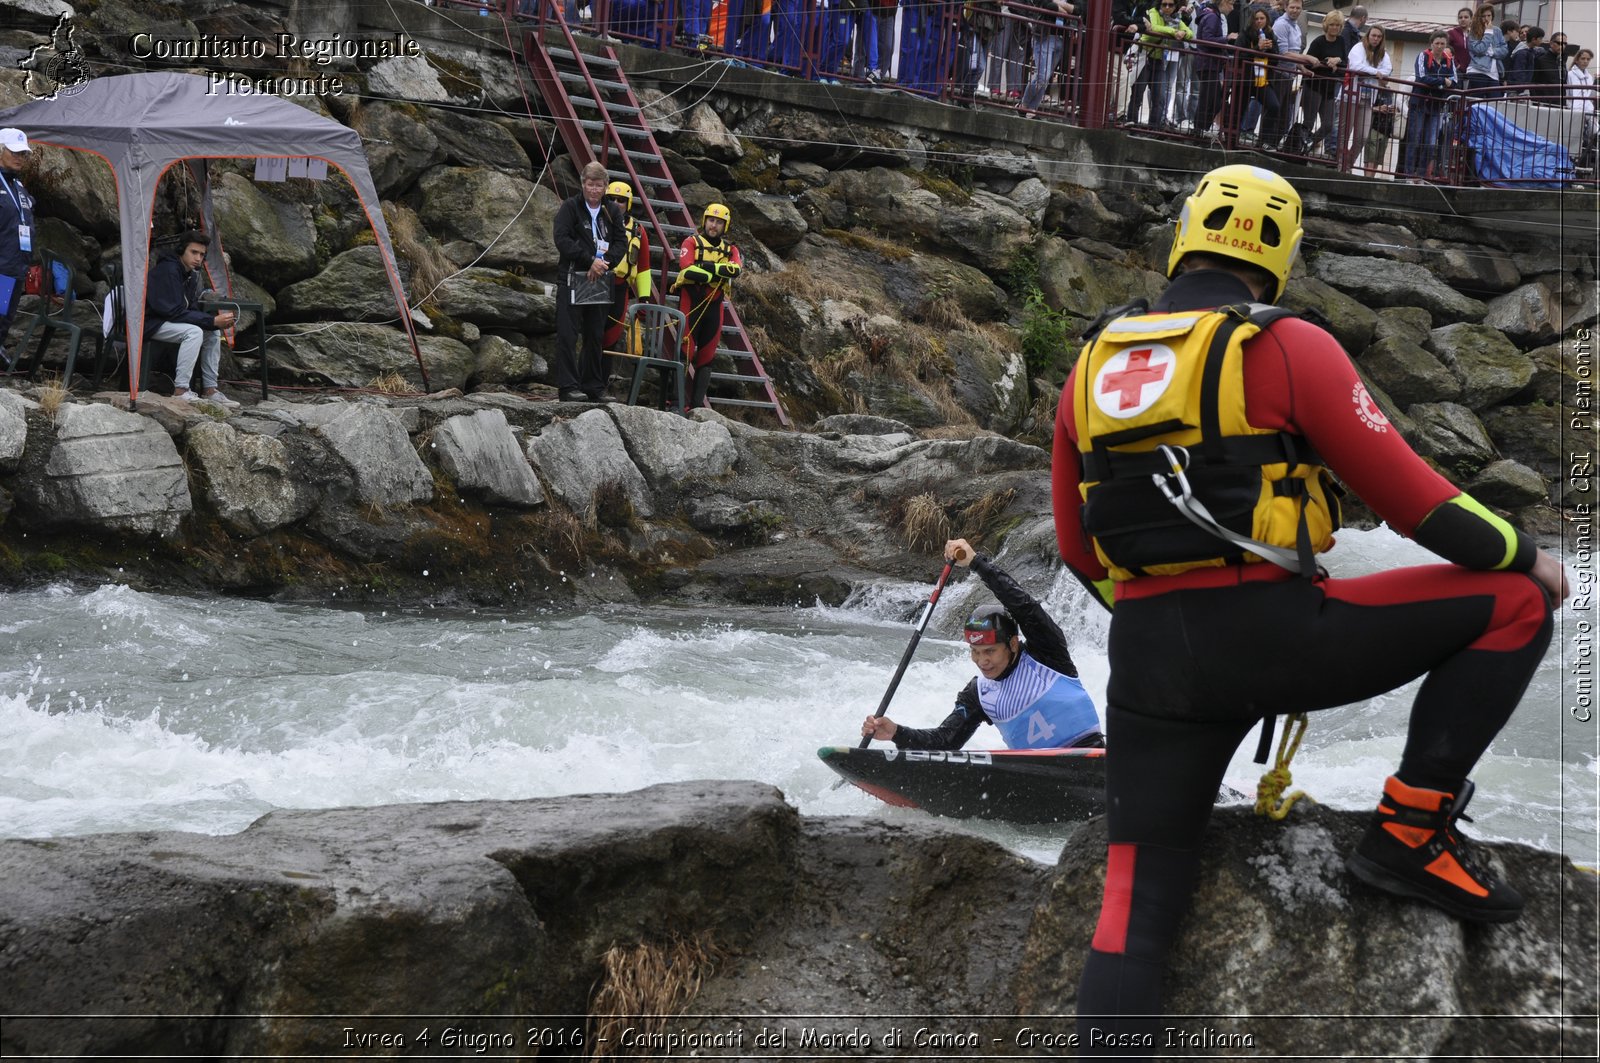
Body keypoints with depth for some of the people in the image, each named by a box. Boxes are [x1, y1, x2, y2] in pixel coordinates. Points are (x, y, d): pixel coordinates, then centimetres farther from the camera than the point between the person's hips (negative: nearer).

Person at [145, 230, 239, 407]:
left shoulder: (192, 274, 8)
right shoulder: (168, 270, -22)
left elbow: (192, 309, 8)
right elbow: (175, 312, -26)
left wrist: (217, 319, -12)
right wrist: (213, 321, -26)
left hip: (167, 322, 10)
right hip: (150, 324, -10)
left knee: (213, 333, 2)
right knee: (193, 332, -29)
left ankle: (209, 390, 3)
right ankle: (180, 391, -28)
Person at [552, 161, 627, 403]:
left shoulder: (611, 212, 12)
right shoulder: (570, 207, -1)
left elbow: (621, 242, 5)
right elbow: (561, 239, -12)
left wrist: (604, 262, -13)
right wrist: (590, 260, -19)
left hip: (599, 281, 5)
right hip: (571, 280, -5)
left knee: (596, 337, 8)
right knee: (568, 335, -8)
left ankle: (593, 388, 14)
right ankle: (568, 388, -9)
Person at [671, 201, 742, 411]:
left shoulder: (730, 249, 12)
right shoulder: (692, 242, 2)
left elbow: (736, 269, -10)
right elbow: (687, 269, -16)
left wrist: (706, 266, -19)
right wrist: (719, 274, -16)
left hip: (714, 305, 4)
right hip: (691, 302, -4)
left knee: (707, 355, 5)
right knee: (685, 350, -9)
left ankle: (698, 402, 9)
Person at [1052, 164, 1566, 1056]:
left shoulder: (1092, 371, 13)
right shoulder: (1289, 348, -3)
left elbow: (1079, 548, 20)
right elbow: (1409, 497, -3)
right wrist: (1528, 555, 14)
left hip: (1147, 663, 5)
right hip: (1274, 635, -5)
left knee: (1139, 899, 12)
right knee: (1515, 604, 8)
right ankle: (1413, 831, 4)